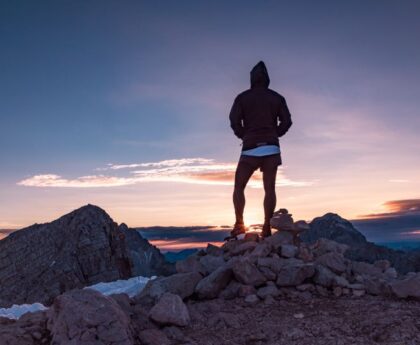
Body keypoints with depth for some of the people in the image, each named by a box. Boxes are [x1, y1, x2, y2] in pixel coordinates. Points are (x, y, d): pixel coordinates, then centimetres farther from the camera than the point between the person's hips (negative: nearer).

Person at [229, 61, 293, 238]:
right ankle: (267, 227, -5)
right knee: (269, 188, 2)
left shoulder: (242, 97, 6)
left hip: (250, 148, -2)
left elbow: (234, 120, -5)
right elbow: (287, 121, 4)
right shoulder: (277, 97, 11)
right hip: (272, 148, 2)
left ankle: (239, 224, -6)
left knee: (239, 187, 6)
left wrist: (243, 135, 10)